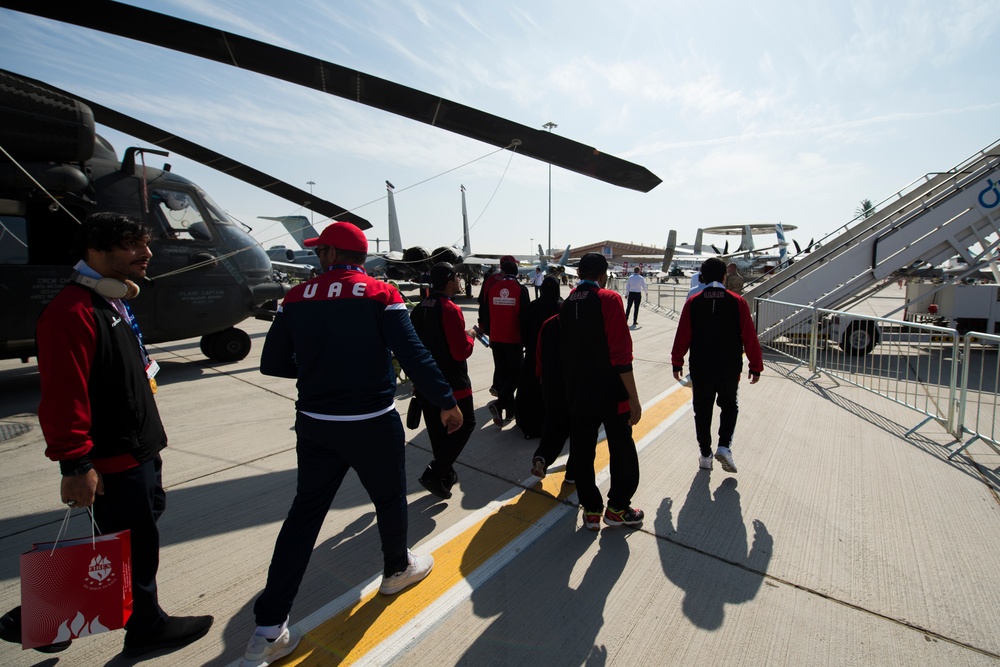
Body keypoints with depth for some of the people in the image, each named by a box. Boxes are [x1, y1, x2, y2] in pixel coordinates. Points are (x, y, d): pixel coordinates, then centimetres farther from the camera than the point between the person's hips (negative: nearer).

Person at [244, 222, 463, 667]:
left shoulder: (297, 298, -1)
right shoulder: (381, 295, -10)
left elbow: (272, 363, 4)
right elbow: (413, 355, -19)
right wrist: (446, 402, -11)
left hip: (314, 424, 3)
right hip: (372, 424, -3)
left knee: (305, 512, 14)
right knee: (389, 496, 20)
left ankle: (269, 629, 19)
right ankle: (397, 568, 43)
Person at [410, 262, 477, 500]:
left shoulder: (418, 309, 6)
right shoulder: (451, 310, -18)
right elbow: (461, 352, -21)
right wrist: (470, 337, -1)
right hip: (452, 384, -8)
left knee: (437, 431, 16)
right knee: (465, 425, 7)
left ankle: (446, 474, 28)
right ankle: (434, 474, -1)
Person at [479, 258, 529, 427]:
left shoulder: (492, 288, 0)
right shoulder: (521, 290, -8)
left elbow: (484, 313, 4)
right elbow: (524, 315, -9)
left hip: (496, 338, 3)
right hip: (514, 339, -3)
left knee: (502, 372, 14)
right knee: (515, 372, 7)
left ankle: (509, 408, 20)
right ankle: (499, 403, -12)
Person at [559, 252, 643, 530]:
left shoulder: (566, 305, 4)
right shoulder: (609, 299, -12)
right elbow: (621, 354, -19)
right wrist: (633, 398, -14)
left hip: (577, 394, 5)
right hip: (611, 393, -4)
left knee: (582, 452, 13)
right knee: (622, 450, 14)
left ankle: (591, 510, 23)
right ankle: (617, 508, 24)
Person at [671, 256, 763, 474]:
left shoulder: (693, 303, -5)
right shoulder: (737, 302, -5)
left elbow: (682, 336, -4)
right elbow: (749, 337, -5)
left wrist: (677, 363, 7)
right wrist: (756, 366, 5)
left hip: (700, 368, 0)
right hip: (730, 367, 0)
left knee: (702, 410, 12)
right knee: (729, 405, 21)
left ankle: (705, 455, 19)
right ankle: (724, 446, 5)